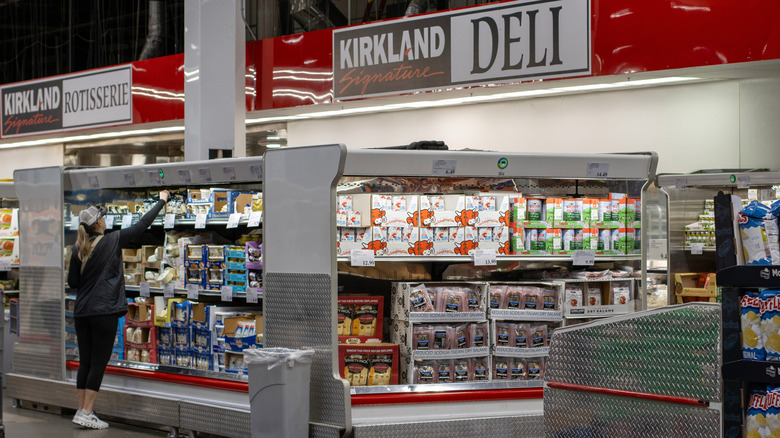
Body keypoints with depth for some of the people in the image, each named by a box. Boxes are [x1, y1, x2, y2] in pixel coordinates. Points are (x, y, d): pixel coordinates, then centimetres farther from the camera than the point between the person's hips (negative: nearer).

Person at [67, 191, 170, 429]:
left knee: (85, 362, 10)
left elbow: (72, 282, 11)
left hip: (82, 311, 6)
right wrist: (162, 201, 13)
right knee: (99, 362, -2)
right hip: (104, 311, -5)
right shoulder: (112, 241, -7)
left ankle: (82, 411, 12)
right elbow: (143, 224, 2)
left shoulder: (79, 250, 5)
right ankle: (86, 413, -4)